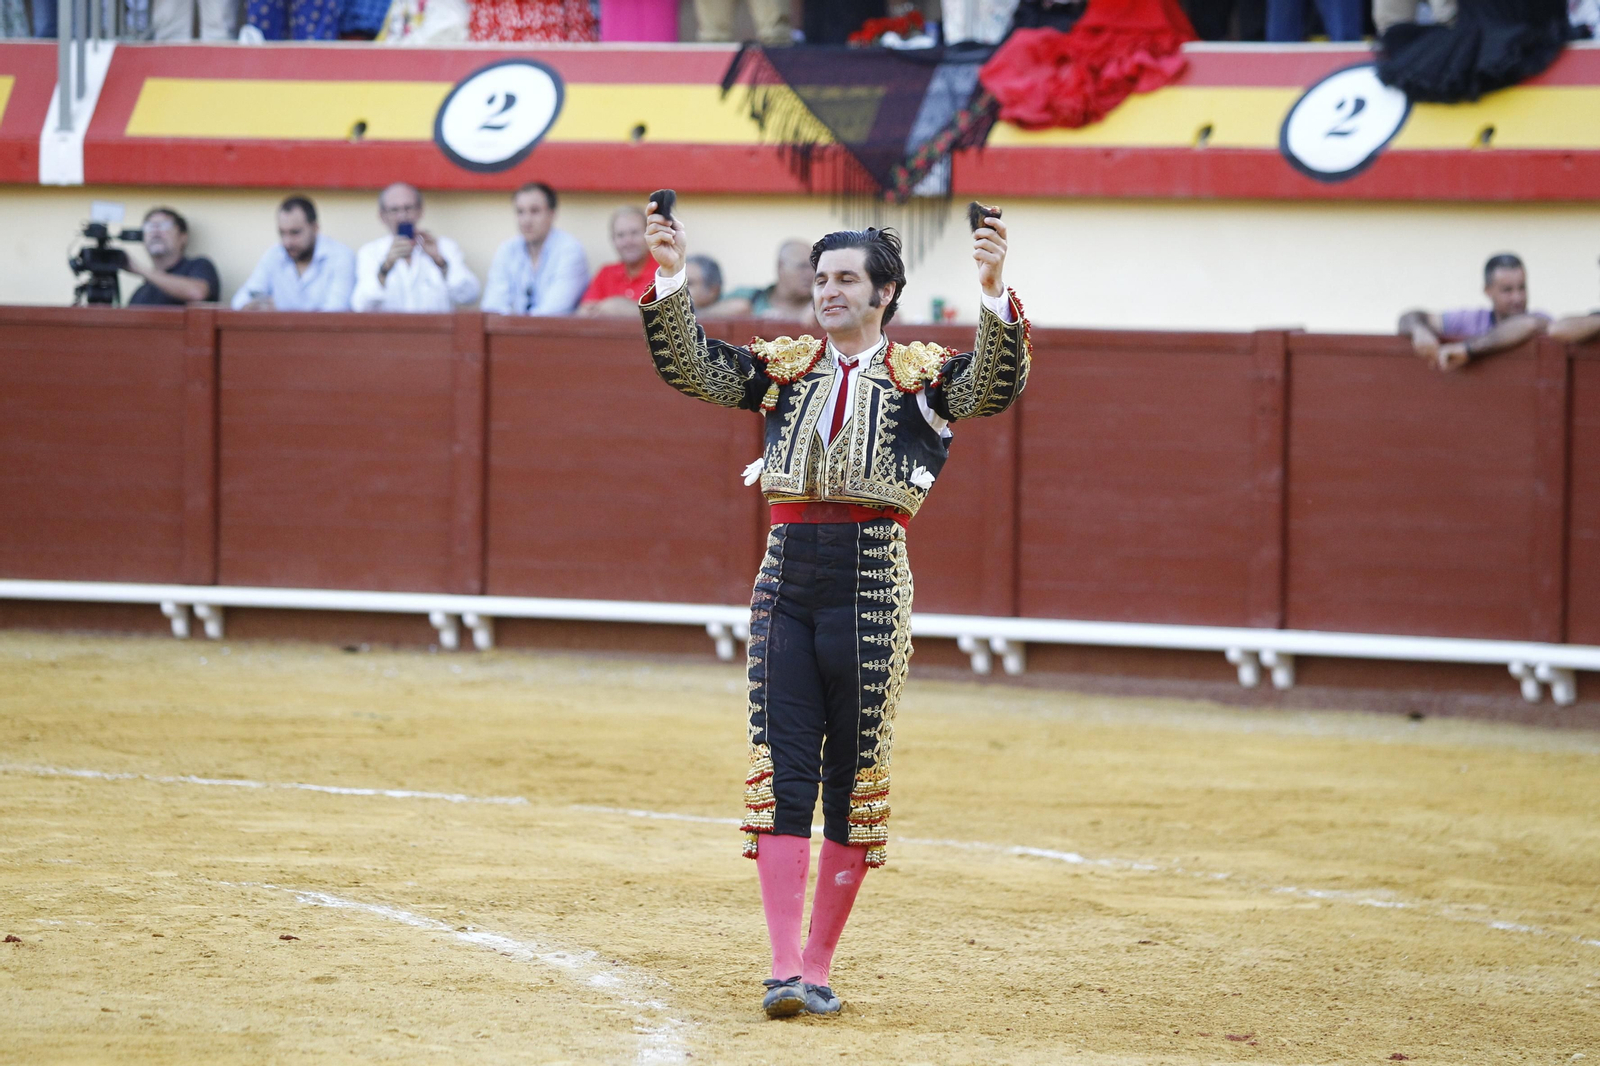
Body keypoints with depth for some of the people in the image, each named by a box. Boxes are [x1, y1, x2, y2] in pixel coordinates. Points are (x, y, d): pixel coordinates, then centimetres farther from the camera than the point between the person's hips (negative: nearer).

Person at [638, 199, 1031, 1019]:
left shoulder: (922, 374, 3)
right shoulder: (784, 366, 11)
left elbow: (994, 387, -16)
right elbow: (685, 365, 0)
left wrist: (994, 295, -32)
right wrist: (671, 275, -15)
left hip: (871, 580, -2)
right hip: (786, 574, 2)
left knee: (854, 780, 3)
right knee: (782, 775, -4)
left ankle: (818, 968, 12)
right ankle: (784, 970, -7)